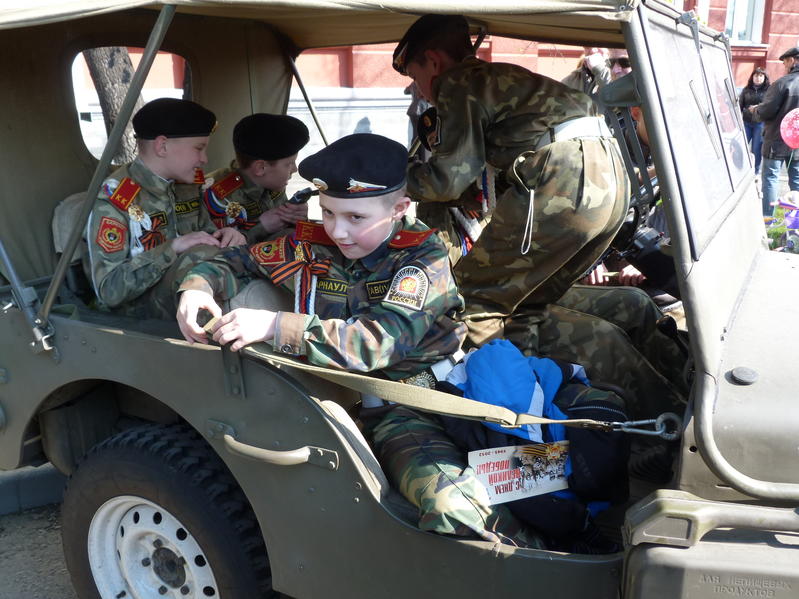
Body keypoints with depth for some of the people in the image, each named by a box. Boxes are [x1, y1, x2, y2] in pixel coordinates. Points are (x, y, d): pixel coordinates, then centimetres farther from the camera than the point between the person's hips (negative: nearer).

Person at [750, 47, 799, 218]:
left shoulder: (782, 83, -16)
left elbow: (765, 112, -16)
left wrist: (754, 111, 4)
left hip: (777, 140, -5)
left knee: (770, 177, 4)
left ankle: (767, 215, 4)